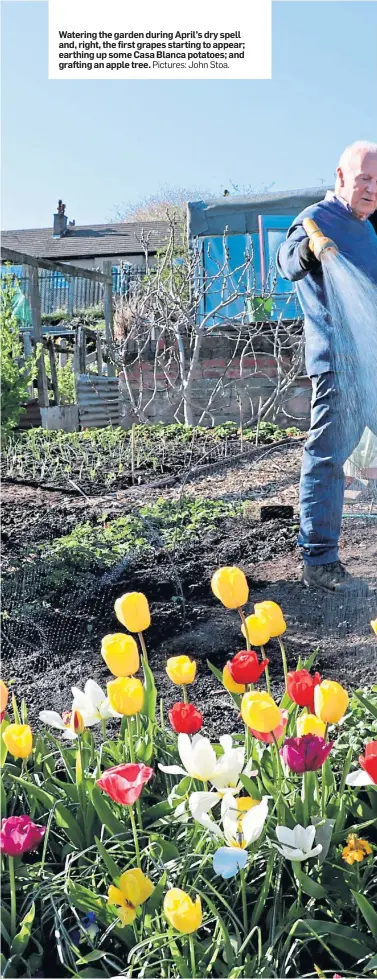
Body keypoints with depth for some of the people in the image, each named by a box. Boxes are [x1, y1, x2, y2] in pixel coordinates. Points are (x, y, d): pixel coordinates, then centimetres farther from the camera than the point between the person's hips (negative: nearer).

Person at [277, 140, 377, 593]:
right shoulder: (320, 217, -5)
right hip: (339, 358, -9)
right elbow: (287, 260, -25)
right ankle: (319, 561, -4)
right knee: (329, 456, -9)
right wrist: (302, 252, -45)